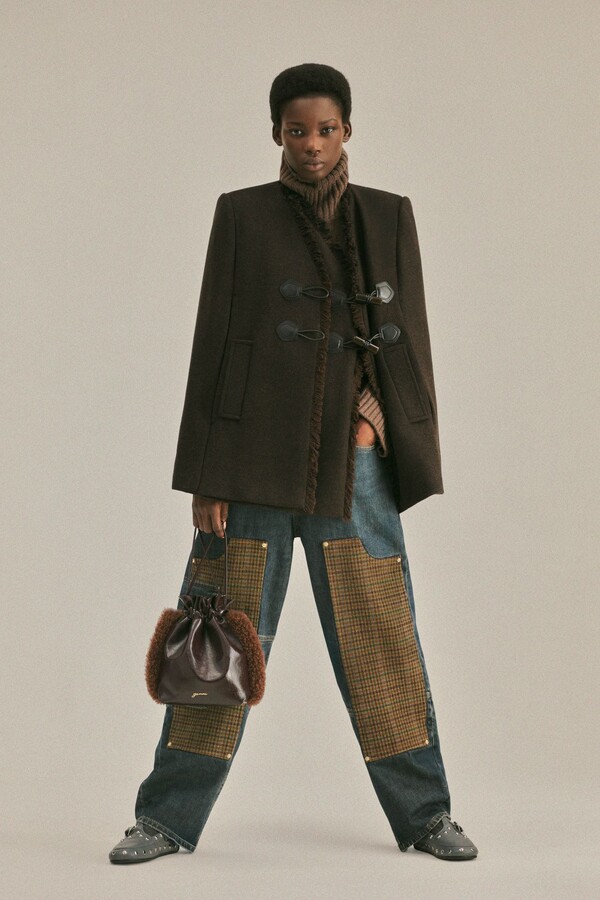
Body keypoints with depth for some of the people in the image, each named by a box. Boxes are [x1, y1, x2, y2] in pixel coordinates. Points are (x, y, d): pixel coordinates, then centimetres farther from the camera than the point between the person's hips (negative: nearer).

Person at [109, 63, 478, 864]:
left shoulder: (389, 217, 9)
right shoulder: (241, 215, 4)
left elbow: (405, 343, 9)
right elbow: (213, 344, 1)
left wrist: (402, 463, 3)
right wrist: (204, 475, -5)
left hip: (351, 466, 1)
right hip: (255, 461, -1)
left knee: (381, 638, 4)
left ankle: (424, 813, 16)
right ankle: (169, 817, 12)